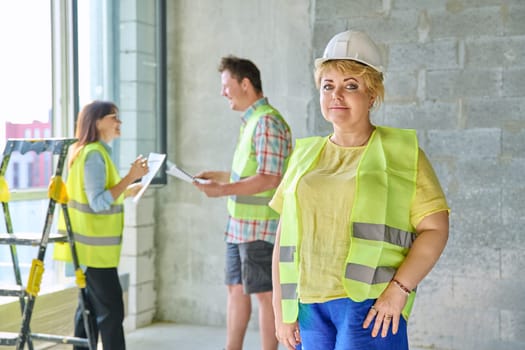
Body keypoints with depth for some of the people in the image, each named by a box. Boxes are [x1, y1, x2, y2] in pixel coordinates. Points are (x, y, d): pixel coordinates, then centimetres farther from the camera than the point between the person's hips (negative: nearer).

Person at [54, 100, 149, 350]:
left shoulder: (86, 151, 14)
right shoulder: (94, 154, -17)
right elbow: (98, 203, -23)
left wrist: (126, 191, 15)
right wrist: (131, 177, -24)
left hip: (90, 245, 10)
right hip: (95, 246, -10)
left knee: (90, 306, 12)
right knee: (111, 310, -7)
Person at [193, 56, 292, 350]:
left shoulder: (267, 122, -16)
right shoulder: (251, 121, 14)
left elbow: (268, 179, -22)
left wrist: (223, 190, -24)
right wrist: (218, 176, 16)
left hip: (260, 228, -10)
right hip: (239, 226, 10)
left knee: (264, 294, 0)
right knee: (236, 289, 16)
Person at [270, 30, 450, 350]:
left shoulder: (402, 153, 1)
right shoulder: (306, 156, 12)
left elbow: (435, 229, -4)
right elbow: (285, 239, 12)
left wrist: (399, 290, -15)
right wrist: (281, 310, 8)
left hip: (370, 303, -4)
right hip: (310, 306, 4)